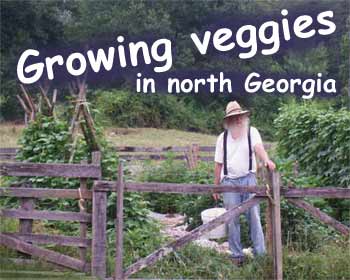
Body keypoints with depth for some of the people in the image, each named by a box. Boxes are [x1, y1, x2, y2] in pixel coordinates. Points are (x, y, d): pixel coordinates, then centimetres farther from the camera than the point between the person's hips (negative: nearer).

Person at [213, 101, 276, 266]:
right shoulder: (223, 137, 6)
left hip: (248, 179, -1)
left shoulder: (251, 132, 0)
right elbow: (219, 164, 8)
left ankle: (260, 252, 5)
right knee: (232, 218, 4)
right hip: (229, 181, 1)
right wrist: (216, 187, 7)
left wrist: (266, 160, -41)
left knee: (254, 215, -2)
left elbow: (258, 147, -20)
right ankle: (237, 254, 14)